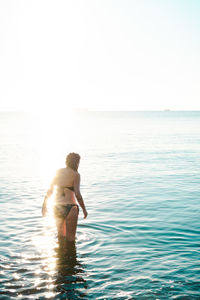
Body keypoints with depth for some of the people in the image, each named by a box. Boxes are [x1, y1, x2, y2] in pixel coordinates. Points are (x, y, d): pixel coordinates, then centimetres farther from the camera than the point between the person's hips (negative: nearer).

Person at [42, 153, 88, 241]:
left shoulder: (58, 172, 6)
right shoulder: (75, 175, -9)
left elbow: (50, 190, 7)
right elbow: (77, 194, -15)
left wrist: (44, 204, 16)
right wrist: (84, 209, -5)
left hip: (57, 207, 6)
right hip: (69, 207, -6)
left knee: (60, 234, 25)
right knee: (70, 237, 6)